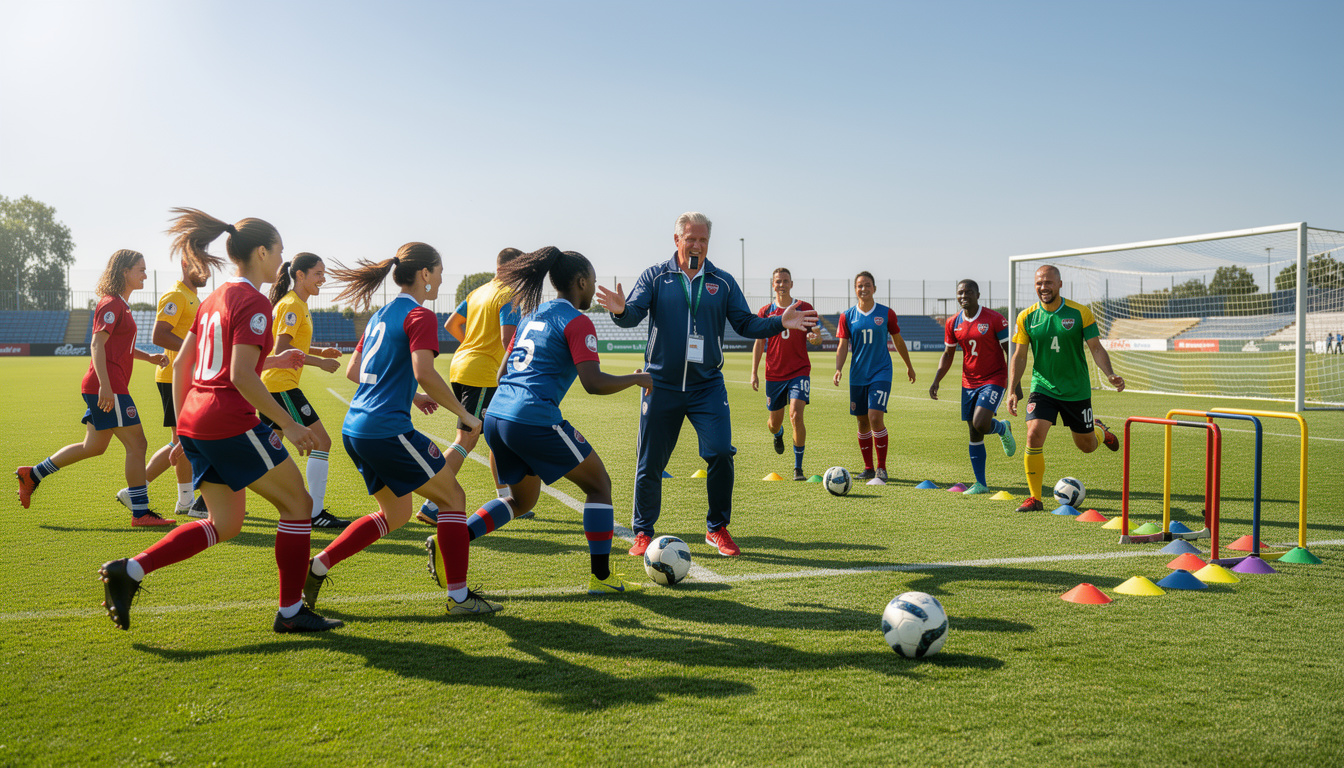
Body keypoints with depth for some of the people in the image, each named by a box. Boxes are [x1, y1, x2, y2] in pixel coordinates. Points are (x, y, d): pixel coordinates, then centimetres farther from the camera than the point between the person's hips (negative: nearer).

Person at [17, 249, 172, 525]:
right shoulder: (111, 304, -12)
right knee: (137, 444, -8)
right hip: (107, 388, -10)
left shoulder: (120, 305, 19)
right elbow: (97, 345, -20)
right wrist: (105, 386, -27)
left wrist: (148, 357, 19)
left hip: (105, 389, 10)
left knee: (94, 446, 18)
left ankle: (32, 474, 27)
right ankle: (140, 513, -4)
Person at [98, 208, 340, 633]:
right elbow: (242, 377, -19)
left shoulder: (214, 299, 16)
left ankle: (129, 570, 6)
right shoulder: (253, 303, -11)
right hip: (231, 424, -9)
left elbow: (181, 364, 17)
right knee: (297, 503, 5)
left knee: (224, 525, 17)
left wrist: (182, 429, 22)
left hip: (195, 423, 9)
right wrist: (289, 424, -14)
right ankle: (291, 612, 10)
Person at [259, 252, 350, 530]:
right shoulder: (291, 305, -13)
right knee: (320, 441, -9)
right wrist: (319, 361, -17)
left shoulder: (298, 304, 17)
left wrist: (320, 351, 13)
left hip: (272, 384, 10)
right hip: (281, 384, -10)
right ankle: (315, 512, -7)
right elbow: (281, 349, -20)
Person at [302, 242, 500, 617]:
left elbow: (352, 372, 23)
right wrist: (465, 415, -13)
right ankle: (459, 596, 3)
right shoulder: (419, 315, -9)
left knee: (395, 514, 21)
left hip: (355, 429, 9)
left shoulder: (381, 315, 18)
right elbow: (425, 373, -23)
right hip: (388, 429, -9)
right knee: (453, 497, 3)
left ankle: (315, 568, 16)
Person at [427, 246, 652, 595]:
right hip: (535, 420, -8)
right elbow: (593, 383, -14)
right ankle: (601, 577, 11)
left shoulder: (532, 313, 20)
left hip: (496, 416, 8)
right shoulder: (576, 321, -4)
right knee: (598, 484, 10)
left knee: (522, 500, 25)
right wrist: (637, 379, 2)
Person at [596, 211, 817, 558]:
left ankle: (717, 529, 7)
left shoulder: (723, 282, 7)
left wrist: (780, 322, -10)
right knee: (651, 462, 3)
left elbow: (745, 323, 6)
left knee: (721, 452, -12)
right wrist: (620, 310, -33)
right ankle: (643, 533, 21)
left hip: (708, 385, 1)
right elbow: (634, 314, -10)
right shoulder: (655, 277, 2)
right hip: (662, 385, -1)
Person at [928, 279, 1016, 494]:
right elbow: (948, 354, 14)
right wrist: (936, 380, 2)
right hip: (969, 382, 5)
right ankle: (981, 484, 13)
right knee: (974, 434, 5)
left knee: (980, 424, -21)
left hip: (994, 379, -5)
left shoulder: (994, 319, -11)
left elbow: (1011, 352, -9)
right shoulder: (953, 323, 3)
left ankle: (1003, 428, 15)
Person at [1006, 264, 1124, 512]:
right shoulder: (1027, 317, -3)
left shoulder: (1080, 313, -8)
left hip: (1076, 390, 0)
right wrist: (1013, 390, -6)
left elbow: (1096, 348, -7)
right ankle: (1034, 498, -6)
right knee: (1034, 436, -19)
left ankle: (1099, 429, 51)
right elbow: (1019, 355, 2)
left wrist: (1110, 375, -23)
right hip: (1043, 387, 0)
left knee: (1087, 446, 12)